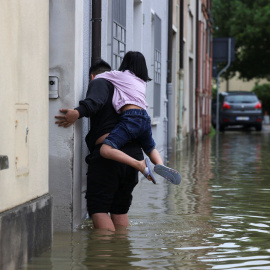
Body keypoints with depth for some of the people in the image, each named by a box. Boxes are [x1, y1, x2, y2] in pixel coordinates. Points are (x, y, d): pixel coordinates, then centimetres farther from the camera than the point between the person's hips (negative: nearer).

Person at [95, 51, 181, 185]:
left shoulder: (121, 75, 8)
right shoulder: (142, 82, 25)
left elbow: (96, 78, 16)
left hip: (130, 118, -7)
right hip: (145, 118, 7)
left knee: (106, 150, -18)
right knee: (151, 149, 32)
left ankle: (140, 164, -32)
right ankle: (160, 165, -2)